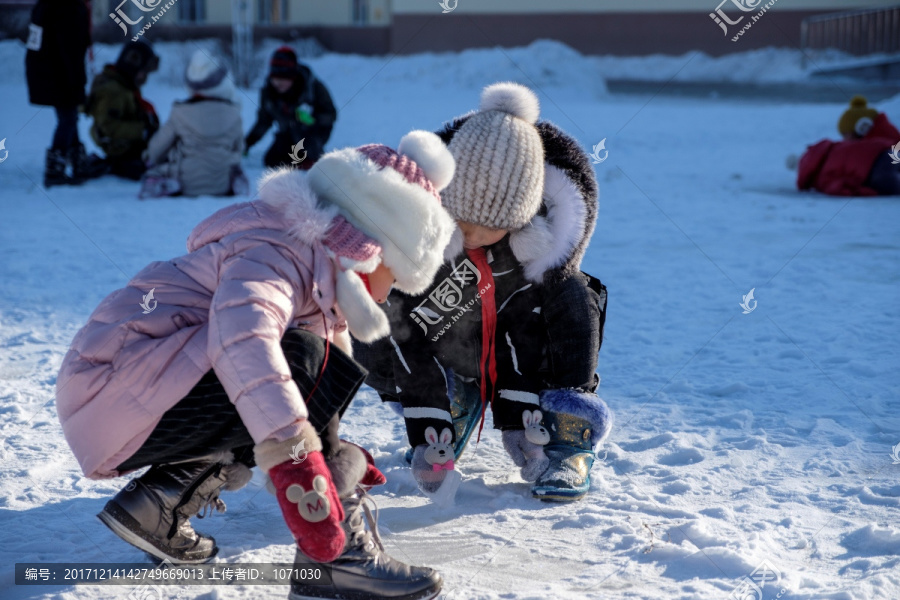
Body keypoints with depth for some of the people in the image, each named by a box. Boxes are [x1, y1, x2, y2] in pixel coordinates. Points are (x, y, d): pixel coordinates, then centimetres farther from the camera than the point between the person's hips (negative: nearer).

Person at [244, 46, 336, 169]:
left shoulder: (313, 86, -25)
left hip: (317, 130, -5)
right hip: (290, 133, 5)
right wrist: (247, 143, -10)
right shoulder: (268, 92, -15)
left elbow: (331, 114, -19)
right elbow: (263, 122, -1)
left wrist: (313, 119, -40)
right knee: (271, 161, -7)